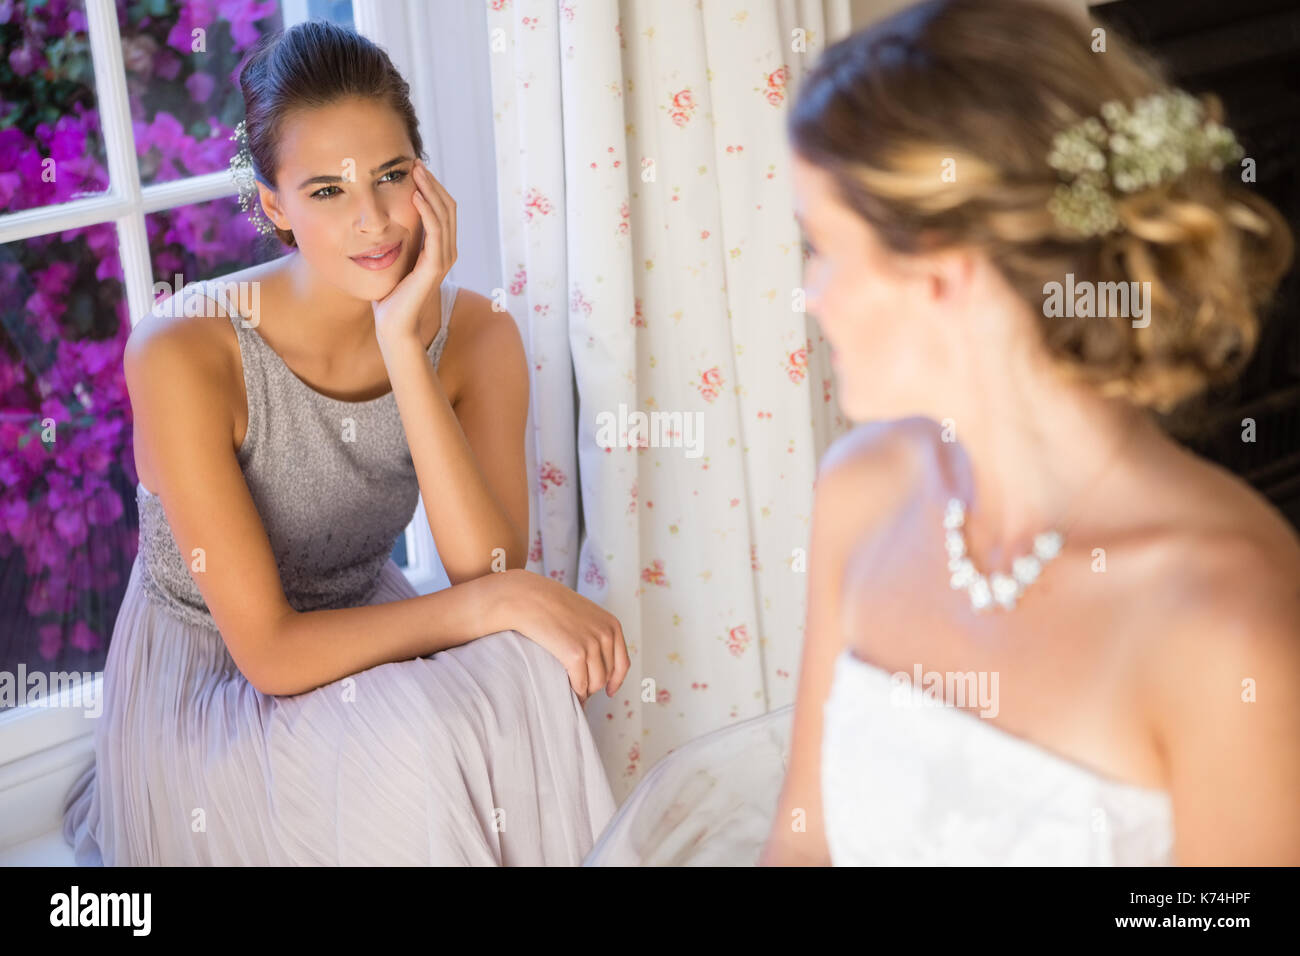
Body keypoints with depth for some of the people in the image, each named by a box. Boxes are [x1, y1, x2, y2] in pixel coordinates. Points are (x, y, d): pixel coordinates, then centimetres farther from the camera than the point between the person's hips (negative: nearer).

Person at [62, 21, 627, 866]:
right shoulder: (184, 352, -25)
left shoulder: (475, 334, -12)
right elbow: (269, 652, -24)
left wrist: (404, 350, -30)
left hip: (356, 635, 4)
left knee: (523, 681, -27)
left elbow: (489, 570, -24)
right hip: (202, 690, -4)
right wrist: (499, 602, -30)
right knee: (406, 746, -32)